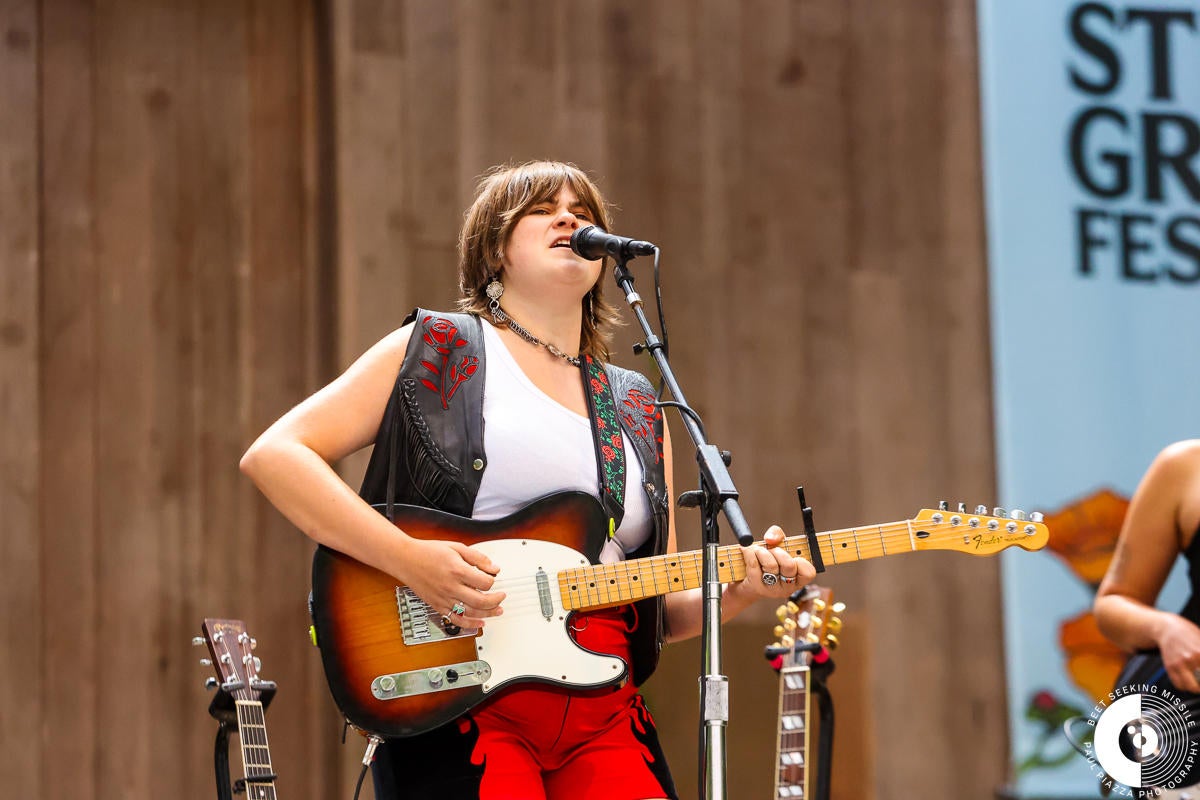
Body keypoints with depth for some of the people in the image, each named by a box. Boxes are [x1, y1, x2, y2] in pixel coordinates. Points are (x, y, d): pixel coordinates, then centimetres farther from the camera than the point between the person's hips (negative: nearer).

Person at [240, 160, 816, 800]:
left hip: (603, 715, 4)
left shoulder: (637, 409, 20)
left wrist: (736, 591, 0)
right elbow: (272, 456, -3)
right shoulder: (435, 350, 7)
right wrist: (410, 560, -14)